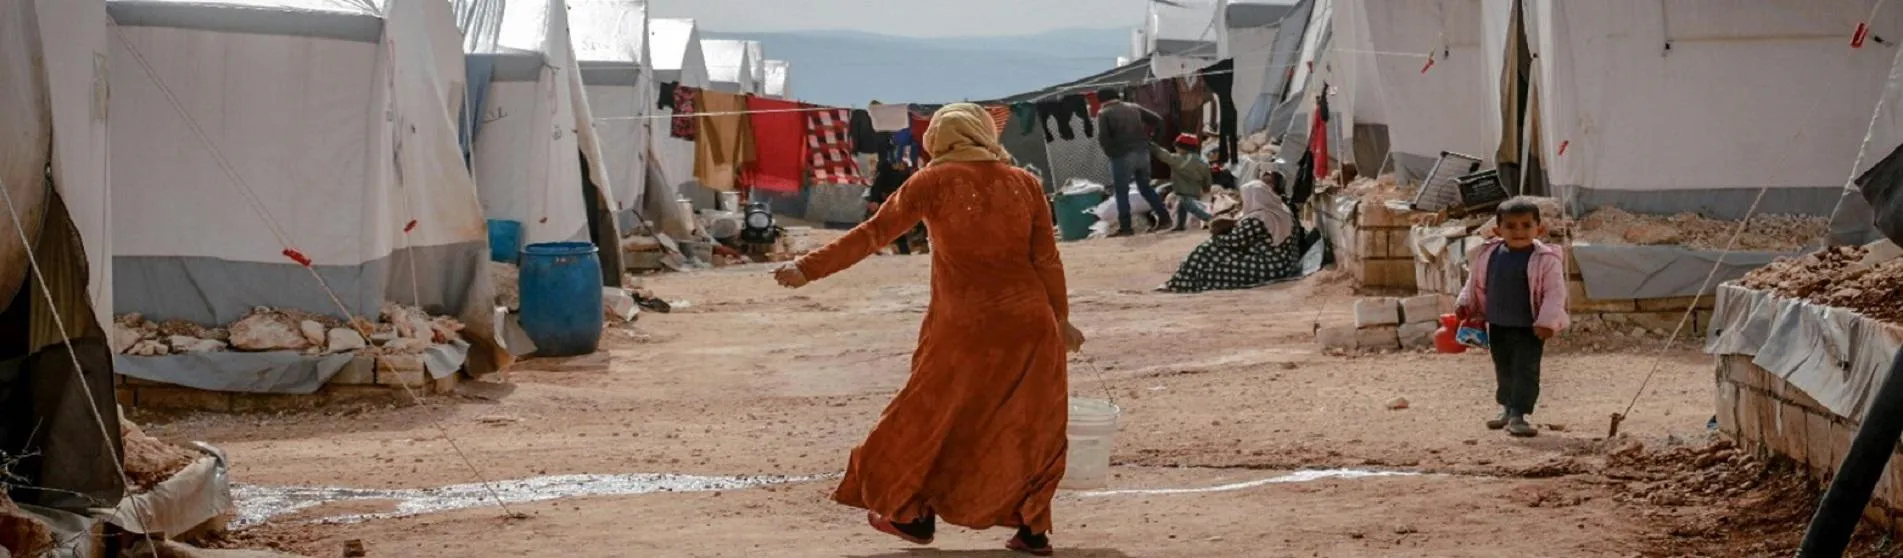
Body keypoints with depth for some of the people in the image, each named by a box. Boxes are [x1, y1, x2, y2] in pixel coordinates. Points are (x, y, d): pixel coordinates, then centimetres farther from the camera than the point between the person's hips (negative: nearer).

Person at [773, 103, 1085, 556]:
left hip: (964, 327, -3)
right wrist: (1061, 317, 19)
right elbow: (1047, 259, 6)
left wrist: (810, 269, 1)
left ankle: (912, 514, 27)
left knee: (929, 415, 16)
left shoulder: (935, 182, -3)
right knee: (1031, 426, 16)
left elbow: (873, 234, -4)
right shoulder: (1024, 183, 5)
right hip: (1029, 323, 3)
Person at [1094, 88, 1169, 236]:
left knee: (1121, 192, 3)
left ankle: (1125, 227, 0)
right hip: (1142, 152, 5)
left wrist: (1110, 151, 3)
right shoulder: (1134, 108, 10)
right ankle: (1164, 218, 14)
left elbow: (1103, 138, -14)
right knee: (1146, 187, 17)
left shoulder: (1104, 113, -4)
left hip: (1122, 156, -5)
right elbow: (1158, 120, 10)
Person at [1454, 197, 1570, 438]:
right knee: (1504, 370, 19)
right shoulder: (1489, 255, -1)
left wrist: (1547, 321, -22)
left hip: (1529, 328, -5)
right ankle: (1507, 408, 35)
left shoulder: (1545, 259, -15)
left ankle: (1518, 416, -7)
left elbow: (1555, 292, -15)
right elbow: (1476, 284, 15)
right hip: (1497, 326, 5)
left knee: (1525, 371, -8)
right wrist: (1466, 305, 9)